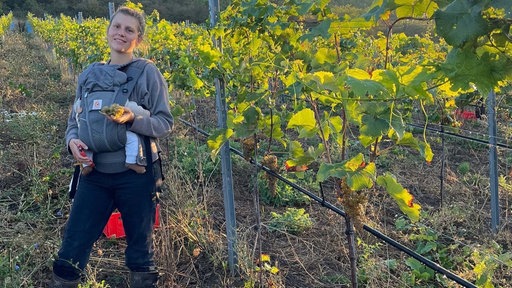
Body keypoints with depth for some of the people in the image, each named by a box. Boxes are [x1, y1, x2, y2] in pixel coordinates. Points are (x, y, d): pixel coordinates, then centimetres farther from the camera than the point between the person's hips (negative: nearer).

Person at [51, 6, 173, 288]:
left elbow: (165, 124, -6)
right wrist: (72, 141, -10)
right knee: (70, 252, 7)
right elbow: (74, 121, 12)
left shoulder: (148, 72, -5)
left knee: (140, 253, 13)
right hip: (94, 174, 3)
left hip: (136, 175, -3)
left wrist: (132, 119, -24)